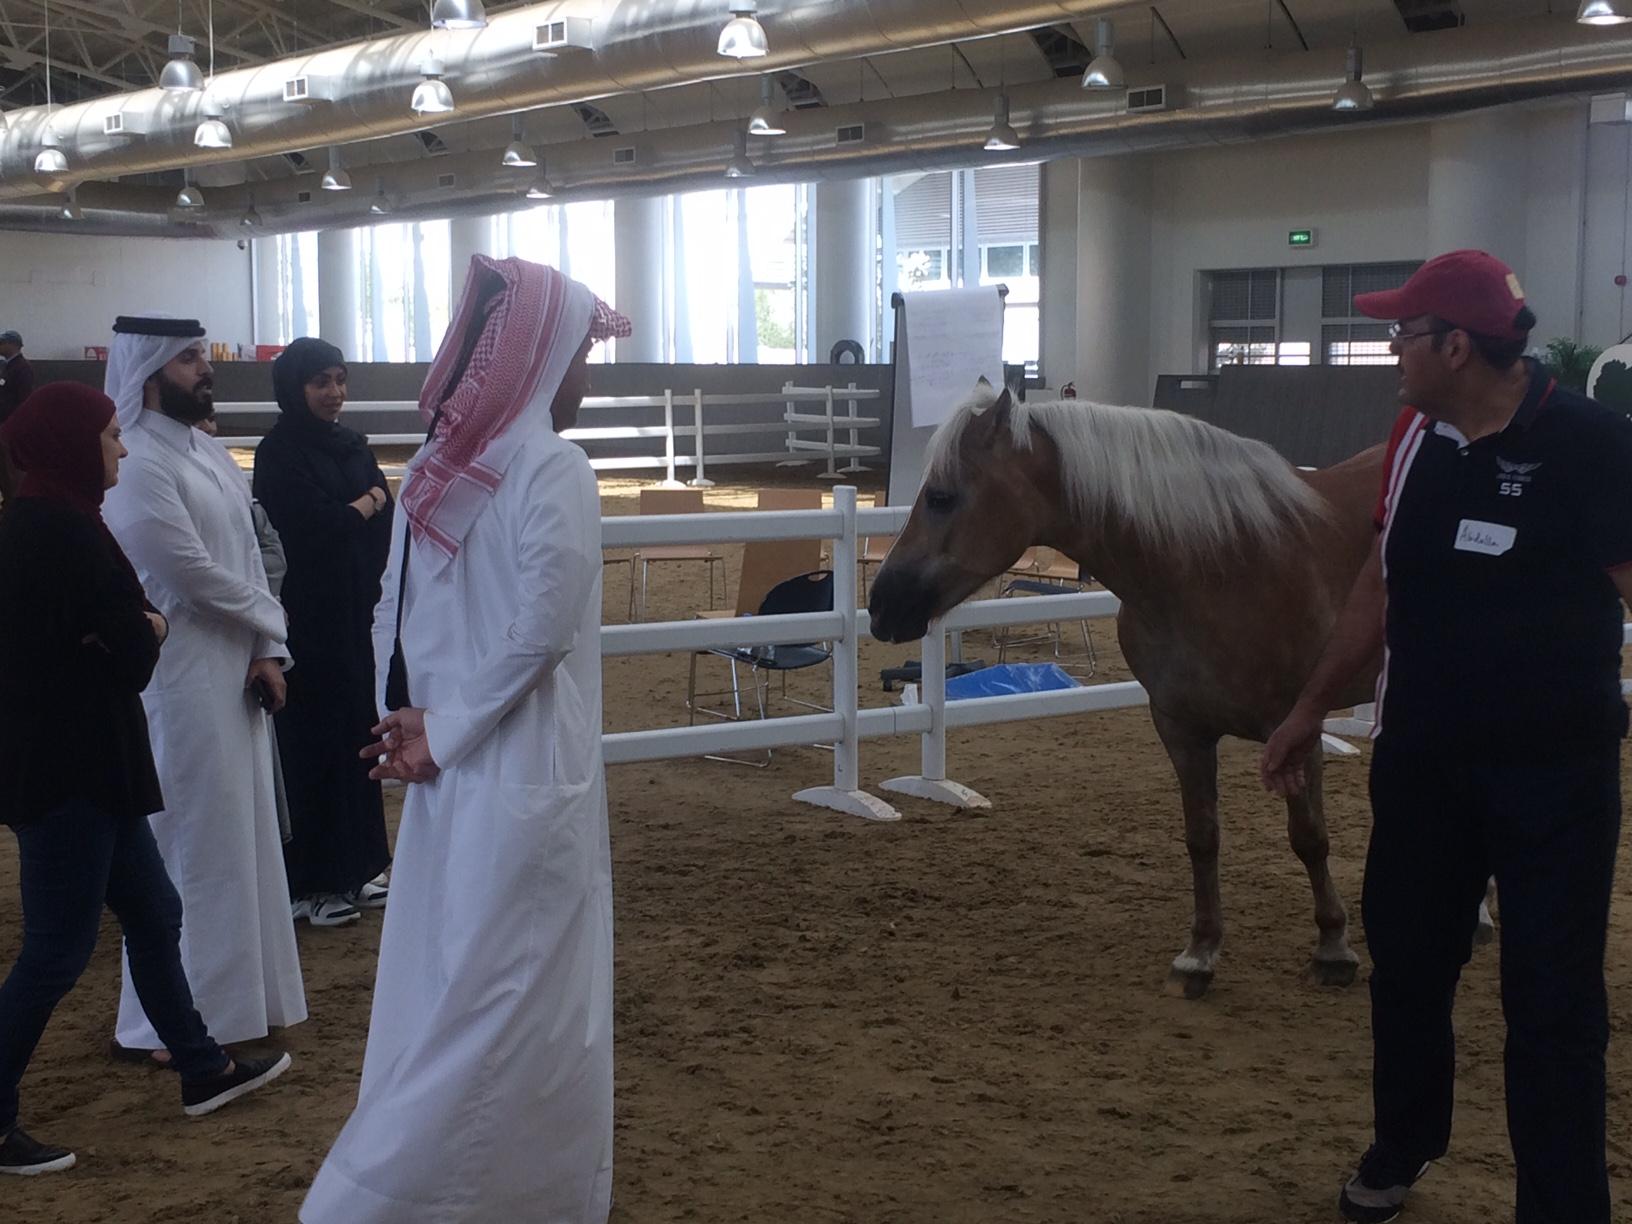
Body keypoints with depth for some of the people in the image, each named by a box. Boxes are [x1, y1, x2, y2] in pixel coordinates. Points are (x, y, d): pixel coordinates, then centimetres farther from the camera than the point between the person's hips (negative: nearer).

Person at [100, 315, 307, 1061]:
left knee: (237, 834, 15)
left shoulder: (210, 454, 12)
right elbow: (195, 576, -18)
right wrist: (267, 624, -2)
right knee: (187, 844, -1)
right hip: (179, 678, -9)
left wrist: (268, 652, -1)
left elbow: (249, 556, 10)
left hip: (233, 671, 9)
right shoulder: (136, 463, -17)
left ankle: (233, 995, 27)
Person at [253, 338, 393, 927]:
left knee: (356, 733, 10)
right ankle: (307, 883, 6)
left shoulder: (351, 444, 12)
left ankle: (353, 869, 20)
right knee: (311, 740, -2)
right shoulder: (279, 453, -10)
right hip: (306, 618, -7)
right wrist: (368, 502, -3)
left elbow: (387, 517, 7)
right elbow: (319, 524, -18)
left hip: (356, 613, 7)